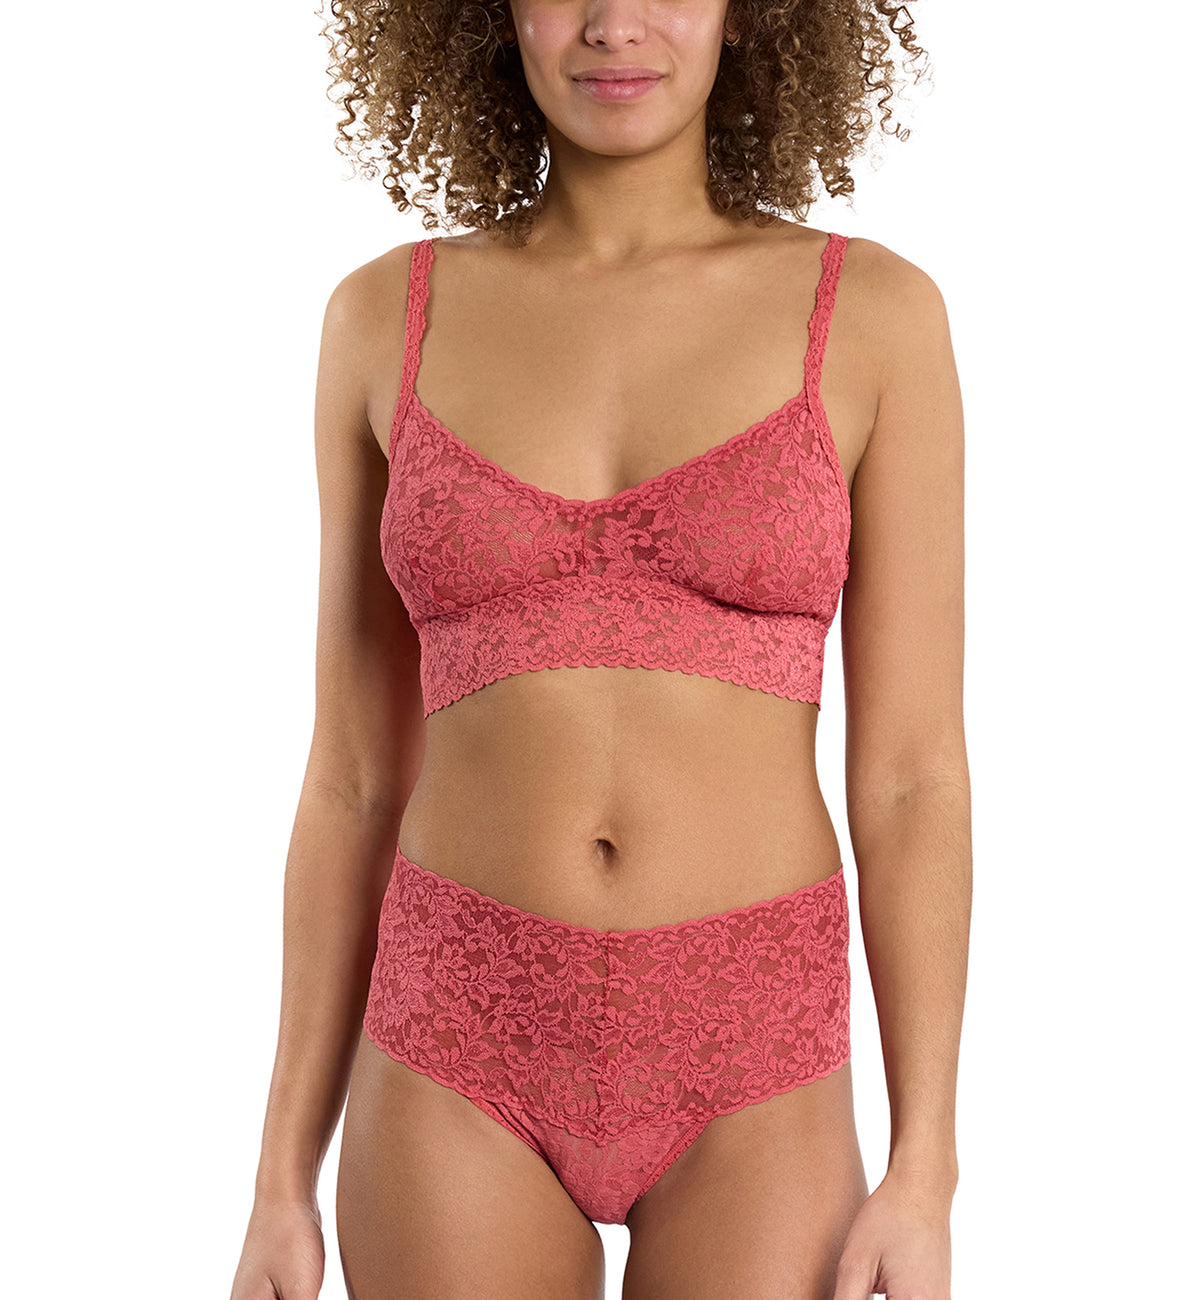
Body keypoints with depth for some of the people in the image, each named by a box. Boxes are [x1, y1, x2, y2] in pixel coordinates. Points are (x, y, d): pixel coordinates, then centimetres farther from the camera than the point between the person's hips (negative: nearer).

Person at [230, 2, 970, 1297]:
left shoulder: (871, 314, -2)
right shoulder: (389, 319, 2)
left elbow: (911, 771, -2)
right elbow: (356, 776, 5)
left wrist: (923, 1179, -6)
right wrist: (285, 1175, 4)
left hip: (745, 1059, -1)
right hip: (466, 1048, 1)